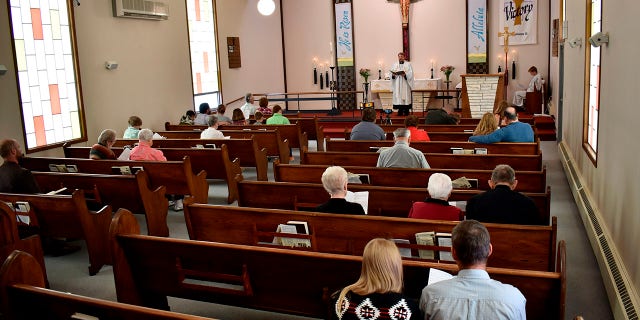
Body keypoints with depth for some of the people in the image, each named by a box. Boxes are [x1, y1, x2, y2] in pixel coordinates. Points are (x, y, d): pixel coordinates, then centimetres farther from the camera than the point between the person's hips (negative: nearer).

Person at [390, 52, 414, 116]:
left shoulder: (408, 64, 7)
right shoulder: (394, 65, 14)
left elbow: (410, 74, -4)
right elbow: (391, 73, 8)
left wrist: (405, 74, -22)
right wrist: (393, 75, -15)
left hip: (405, 84, -2)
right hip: (397, 85, 2)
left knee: (405, 96, -6)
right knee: (398, 97, -3)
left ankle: (406, 111, -2)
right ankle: (400, 111, 1)